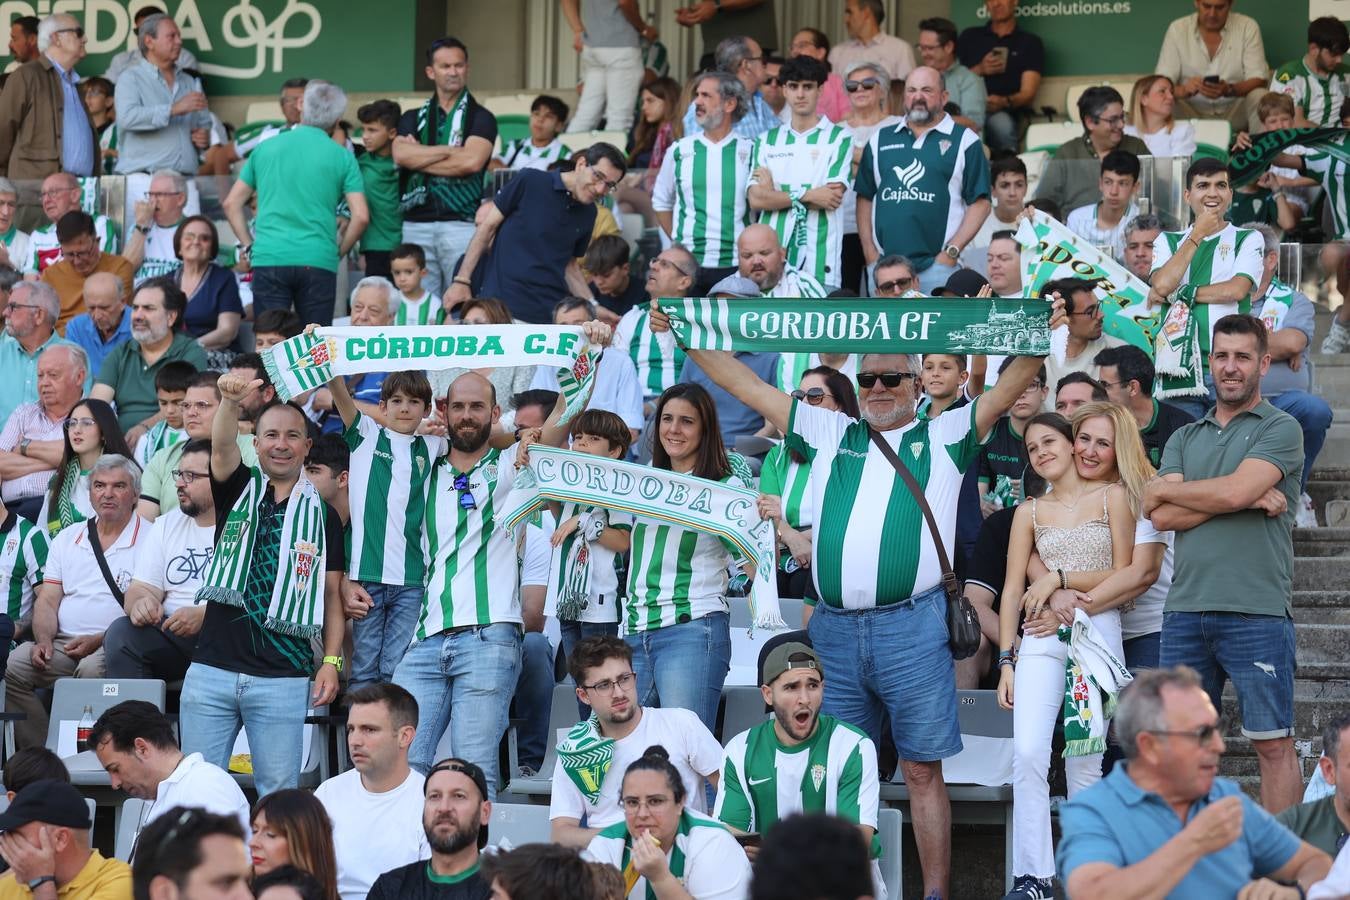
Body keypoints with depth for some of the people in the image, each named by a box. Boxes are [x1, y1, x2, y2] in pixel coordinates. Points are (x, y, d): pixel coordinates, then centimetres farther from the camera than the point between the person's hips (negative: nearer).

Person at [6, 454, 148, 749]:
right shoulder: (67, 538, 20)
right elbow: (47, 600, 16)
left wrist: (99, 640, -15)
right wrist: (44, 640, -4)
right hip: (62, 644, 5)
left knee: (91, 669, -37)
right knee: (10, 668, -20)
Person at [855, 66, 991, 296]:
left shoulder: (964, 141, 4)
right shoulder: (880, 140, 16)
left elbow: (980, 202, -1)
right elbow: (865, 199, 16)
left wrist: (952, 251, -9)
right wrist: (869, 252, 5)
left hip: (937, 264, -3)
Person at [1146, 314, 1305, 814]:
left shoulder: (1280, 429, 3)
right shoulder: (1185, 439, 17)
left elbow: (1234, 490, -13)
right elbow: (1162, 517, 2)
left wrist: (1167, 490, 3)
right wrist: (1248, 499, -7)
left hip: (1256, 611, -5)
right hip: (1185, 610, 5)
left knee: (1274, 743, -2)